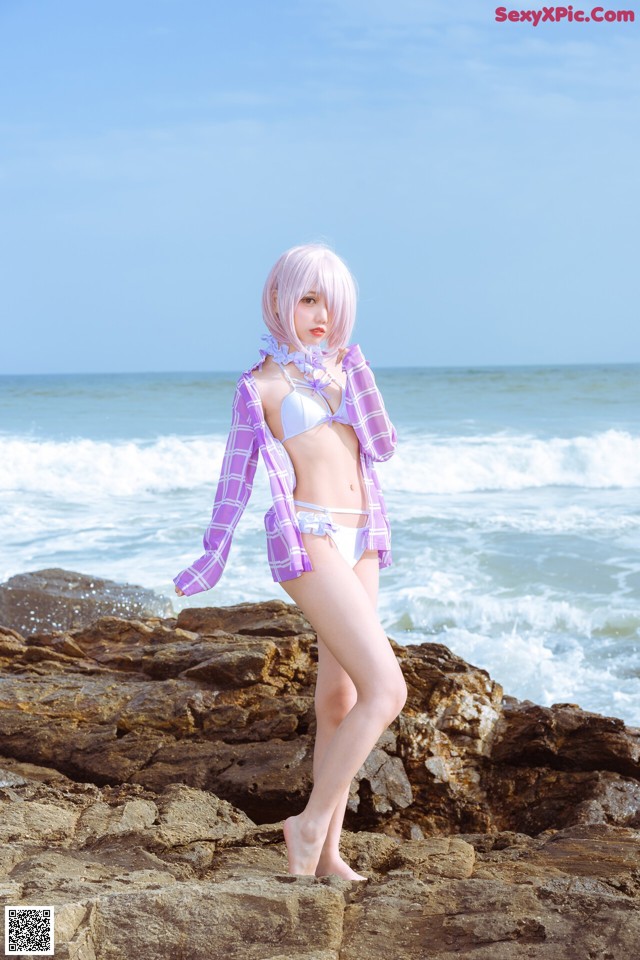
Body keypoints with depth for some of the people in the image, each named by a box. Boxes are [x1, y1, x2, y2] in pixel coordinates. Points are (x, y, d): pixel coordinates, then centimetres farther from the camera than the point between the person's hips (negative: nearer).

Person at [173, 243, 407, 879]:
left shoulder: (347, 365, 15)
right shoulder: (261, 386, 0)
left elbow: (383, 445, 8)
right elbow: (236, 475, 5)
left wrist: (350, 381, -4)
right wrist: (211, 559, 9)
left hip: (359, 541, 6)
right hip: (307, 541, -6)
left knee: (340, 702, 8)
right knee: (387, 690, -16)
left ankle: (329, 852, 16)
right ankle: (310, 822, -3)